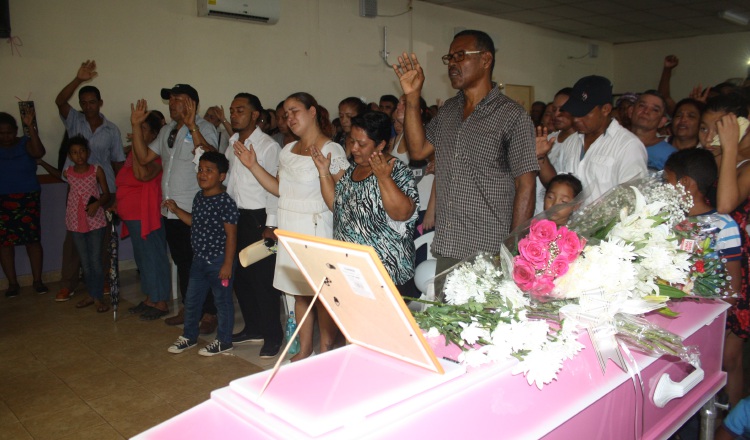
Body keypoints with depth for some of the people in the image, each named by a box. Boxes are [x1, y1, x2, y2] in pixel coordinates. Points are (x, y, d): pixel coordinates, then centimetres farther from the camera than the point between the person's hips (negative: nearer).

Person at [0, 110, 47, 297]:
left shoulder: (25, 143, -3)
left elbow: (39, 152, -24)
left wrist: (30, 127, -29)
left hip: (28, 199, -2)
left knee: (33, 239, -2)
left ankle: (37, 281, 7)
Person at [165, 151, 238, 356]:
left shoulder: (225, 201, -19)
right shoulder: (199, 197, 6)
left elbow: (231, 234, -18)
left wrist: (228, 264, -19)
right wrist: (176, 210, 10)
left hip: (219, 260, -8)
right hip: (199, 259, 8)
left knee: (222, 300, 7)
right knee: (191, 299, 18)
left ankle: (224, 341, 21)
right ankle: (189, 336, 35)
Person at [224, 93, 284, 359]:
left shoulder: (268, 146, -8)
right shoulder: (232, 144, 13)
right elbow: (228, 181, 17)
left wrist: (270, 225, -15)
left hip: (258, 217, -7)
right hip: (235, 216, 7)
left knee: (263, 278, -3)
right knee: (240, 276, 13)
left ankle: (272, 335, 11)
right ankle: (253, 328, 29)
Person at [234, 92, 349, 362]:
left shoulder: (332, 150, -8)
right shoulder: (287, 151, 13)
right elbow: (280, 189, 14)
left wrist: (324, 172, -28)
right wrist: (253, 166, 11)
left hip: (317, 228, -6)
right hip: (290, 228, 6)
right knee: (299, 291, 12)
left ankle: (326, 352, 13)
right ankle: (304, 349, 25)